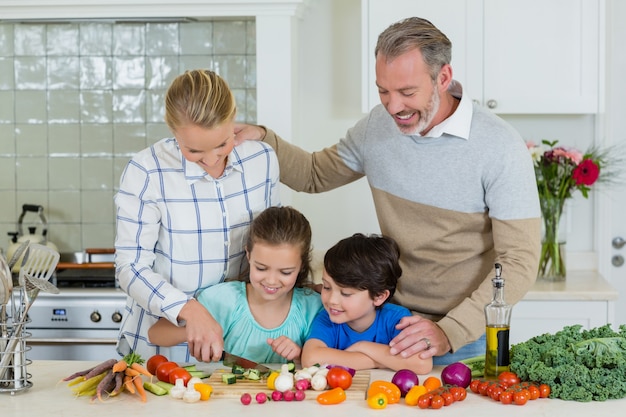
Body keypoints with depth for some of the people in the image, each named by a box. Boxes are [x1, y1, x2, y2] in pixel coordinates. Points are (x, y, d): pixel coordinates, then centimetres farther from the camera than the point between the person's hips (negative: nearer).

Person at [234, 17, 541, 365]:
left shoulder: (501, 146, -18)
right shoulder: (377, 126, -1)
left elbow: (520, 262, -20)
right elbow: (315, 175, 16)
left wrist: (451, 332, -29)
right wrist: (262, 139, -2)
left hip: (466, 336, -4)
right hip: (392, 321, 5)